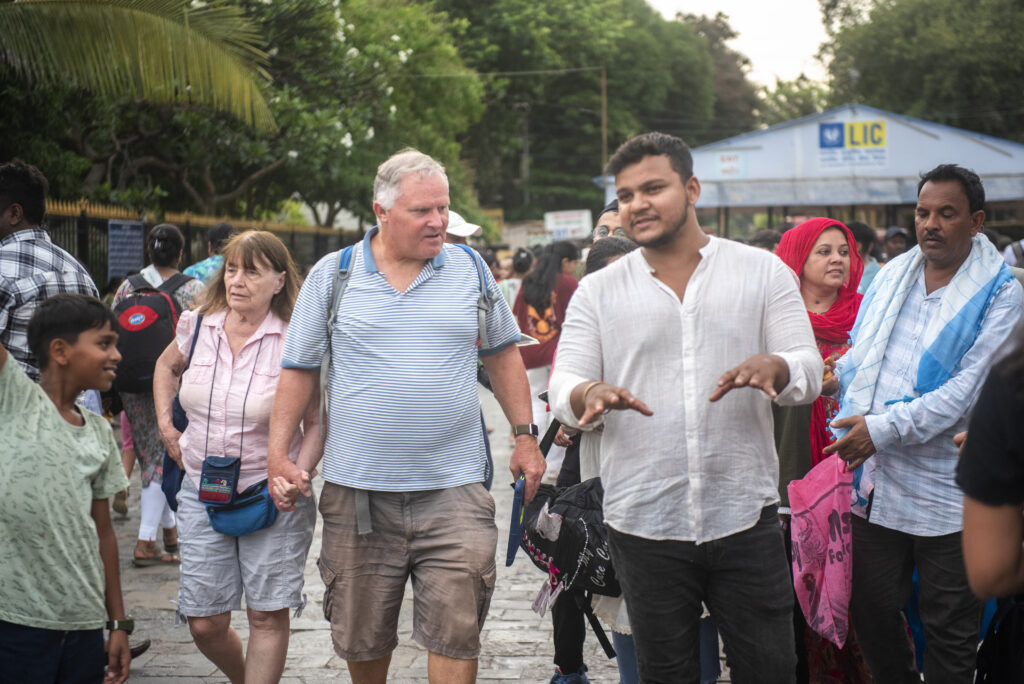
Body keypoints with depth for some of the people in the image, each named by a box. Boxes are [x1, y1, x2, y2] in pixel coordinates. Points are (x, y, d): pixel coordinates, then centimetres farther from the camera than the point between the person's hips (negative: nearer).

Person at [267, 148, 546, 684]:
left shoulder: (470, 270, 6)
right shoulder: (331, 276, 2)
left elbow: (503, 354, 14)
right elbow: (299, 370, 6)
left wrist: (525, 437, 8)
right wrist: (277, 454, -1)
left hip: (453, 489, 0)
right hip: (358, 490, 0)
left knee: (455, 630, -5)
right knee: (361, 636, 11)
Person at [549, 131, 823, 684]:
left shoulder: (762, 272, 5)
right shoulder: (598, 292, 7)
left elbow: (809, 372, 1)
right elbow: (563, 385, 2)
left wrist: (772, 366, -23)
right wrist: (590, 394, -23)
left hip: (745, 517, -1)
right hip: (643, 527, 1)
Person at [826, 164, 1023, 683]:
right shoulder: (891, 276, 10)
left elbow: (966, 390, -16)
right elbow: (854, 359, 17)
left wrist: (882, 429, -20)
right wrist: (848, 435, 5)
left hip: (945, 496, -5)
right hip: (875, 482, 5)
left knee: (949, 631, 5)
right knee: (870, 607, 13)